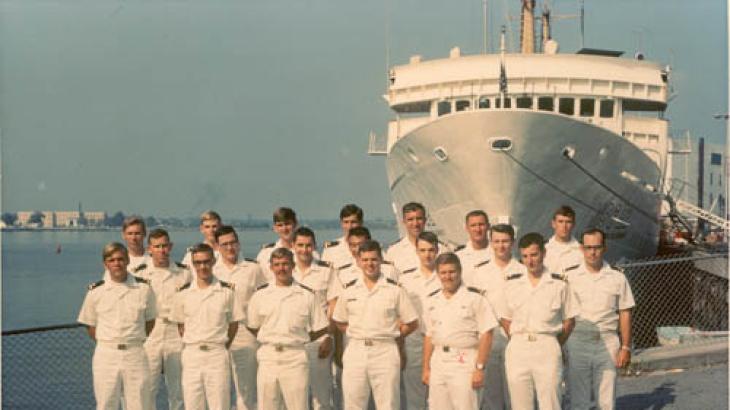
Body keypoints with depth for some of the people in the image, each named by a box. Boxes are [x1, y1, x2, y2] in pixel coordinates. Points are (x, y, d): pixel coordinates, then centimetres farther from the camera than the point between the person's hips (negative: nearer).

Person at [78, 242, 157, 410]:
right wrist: (109, 345, 5)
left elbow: (150, 321, 11)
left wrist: (134, 341, 8)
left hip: (135, 353, 0)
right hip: (106, 354, 0)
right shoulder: (96, 291, 0)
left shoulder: (143, 288, 0)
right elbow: (90, 326, 8)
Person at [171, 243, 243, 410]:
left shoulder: (226, 291, 0)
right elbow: (180, 324, 12)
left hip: (217, 354, -2)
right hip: (191, 354, 2)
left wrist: (223, 346, 3)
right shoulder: (183, 293, 4)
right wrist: (191, 346, 5)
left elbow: (234, 323, 7)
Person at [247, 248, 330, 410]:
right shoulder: (261, 294, 7)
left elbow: (321, 327, 7)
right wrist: (271, 341, 7)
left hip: (295, 359, -2)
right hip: (268, 358, 2)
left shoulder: (306, 295, 2)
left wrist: (300, 340, 4)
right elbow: (253, 327, 15)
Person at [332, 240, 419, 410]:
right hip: (355, 351, 2)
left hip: (385, 352, -2)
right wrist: (359, 335, 6)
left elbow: (411, 323, 4)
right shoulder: (349, 290, 8)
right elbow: (339, 321, 16)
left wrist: (390, 335, 2)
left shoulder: (394, 289, 1)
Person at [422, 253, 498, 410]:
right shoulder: (431, 300, 13)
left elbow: (486, 334, -7)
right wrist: (426, 368, 12)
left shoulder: (474, 297, -4)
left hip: (465, 362, -5)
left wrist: (480, 368, -13)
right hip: (438, 363, 5)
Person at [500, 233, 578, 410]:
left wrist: (555, 345, 4)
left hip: (547, 348, -2)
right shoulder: (512, 283, 9)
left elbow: (569, 320, 8)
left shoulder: (558, 284, 3)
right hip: (518, 347, 2)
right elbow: (505, 319, 14)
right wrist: (518, 342, 6)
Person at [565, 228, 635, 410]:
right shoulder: (570, 278, 3)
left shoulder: (617, 278, 5)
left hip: (607, 342, 0)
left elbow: (625, 314, 8)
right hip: (578, 341, 0)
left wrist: (625, 347, 2)